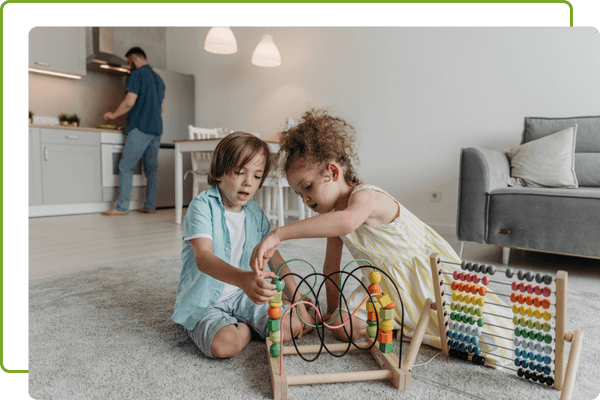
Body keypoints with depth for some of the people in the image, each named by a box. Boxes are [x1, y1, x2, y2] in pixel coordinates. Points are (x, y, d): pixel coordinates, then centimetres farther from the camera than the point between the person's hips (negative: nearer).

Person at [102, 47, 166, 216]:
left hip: (140, 128, -8)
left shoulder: (137, 75, -5)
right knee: (151, 168, 7)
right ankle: (150, 206, 7)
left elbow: (129, 102, -11)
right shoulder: (158, 78, 20)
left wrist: (113, 115, 3)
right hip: (156, 128, 8)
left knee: (126, 166, -6)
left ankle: (122, 207, -9)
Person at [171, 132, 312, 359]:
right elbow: (203, 257, -31)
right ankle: (246, 327, 1)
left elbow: (276, 260, 5)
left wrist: (299, 304, -2)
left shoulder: (255, 214, 3)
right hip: (203, 301, -4)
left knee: (291, 327, -14)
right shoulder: (203, 206, -16)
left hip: (242, 296, 5)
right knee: (225, 344, -32)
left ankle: (243, 324, 10)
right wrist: (243, 278, -51)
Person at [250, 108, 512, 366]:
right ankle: (401, 321, 10)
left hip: (431, 273, -7)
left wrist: (278, 234, -58)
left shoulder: (366, 196, -28)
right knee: (341, 327, -11)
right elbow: (331, 265, 8)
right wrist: (332, 310, 11)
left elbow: (347, 221, -54)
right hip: (385, 282, 7)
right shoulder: (335, 213, 0)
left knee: (494, 346, -12)